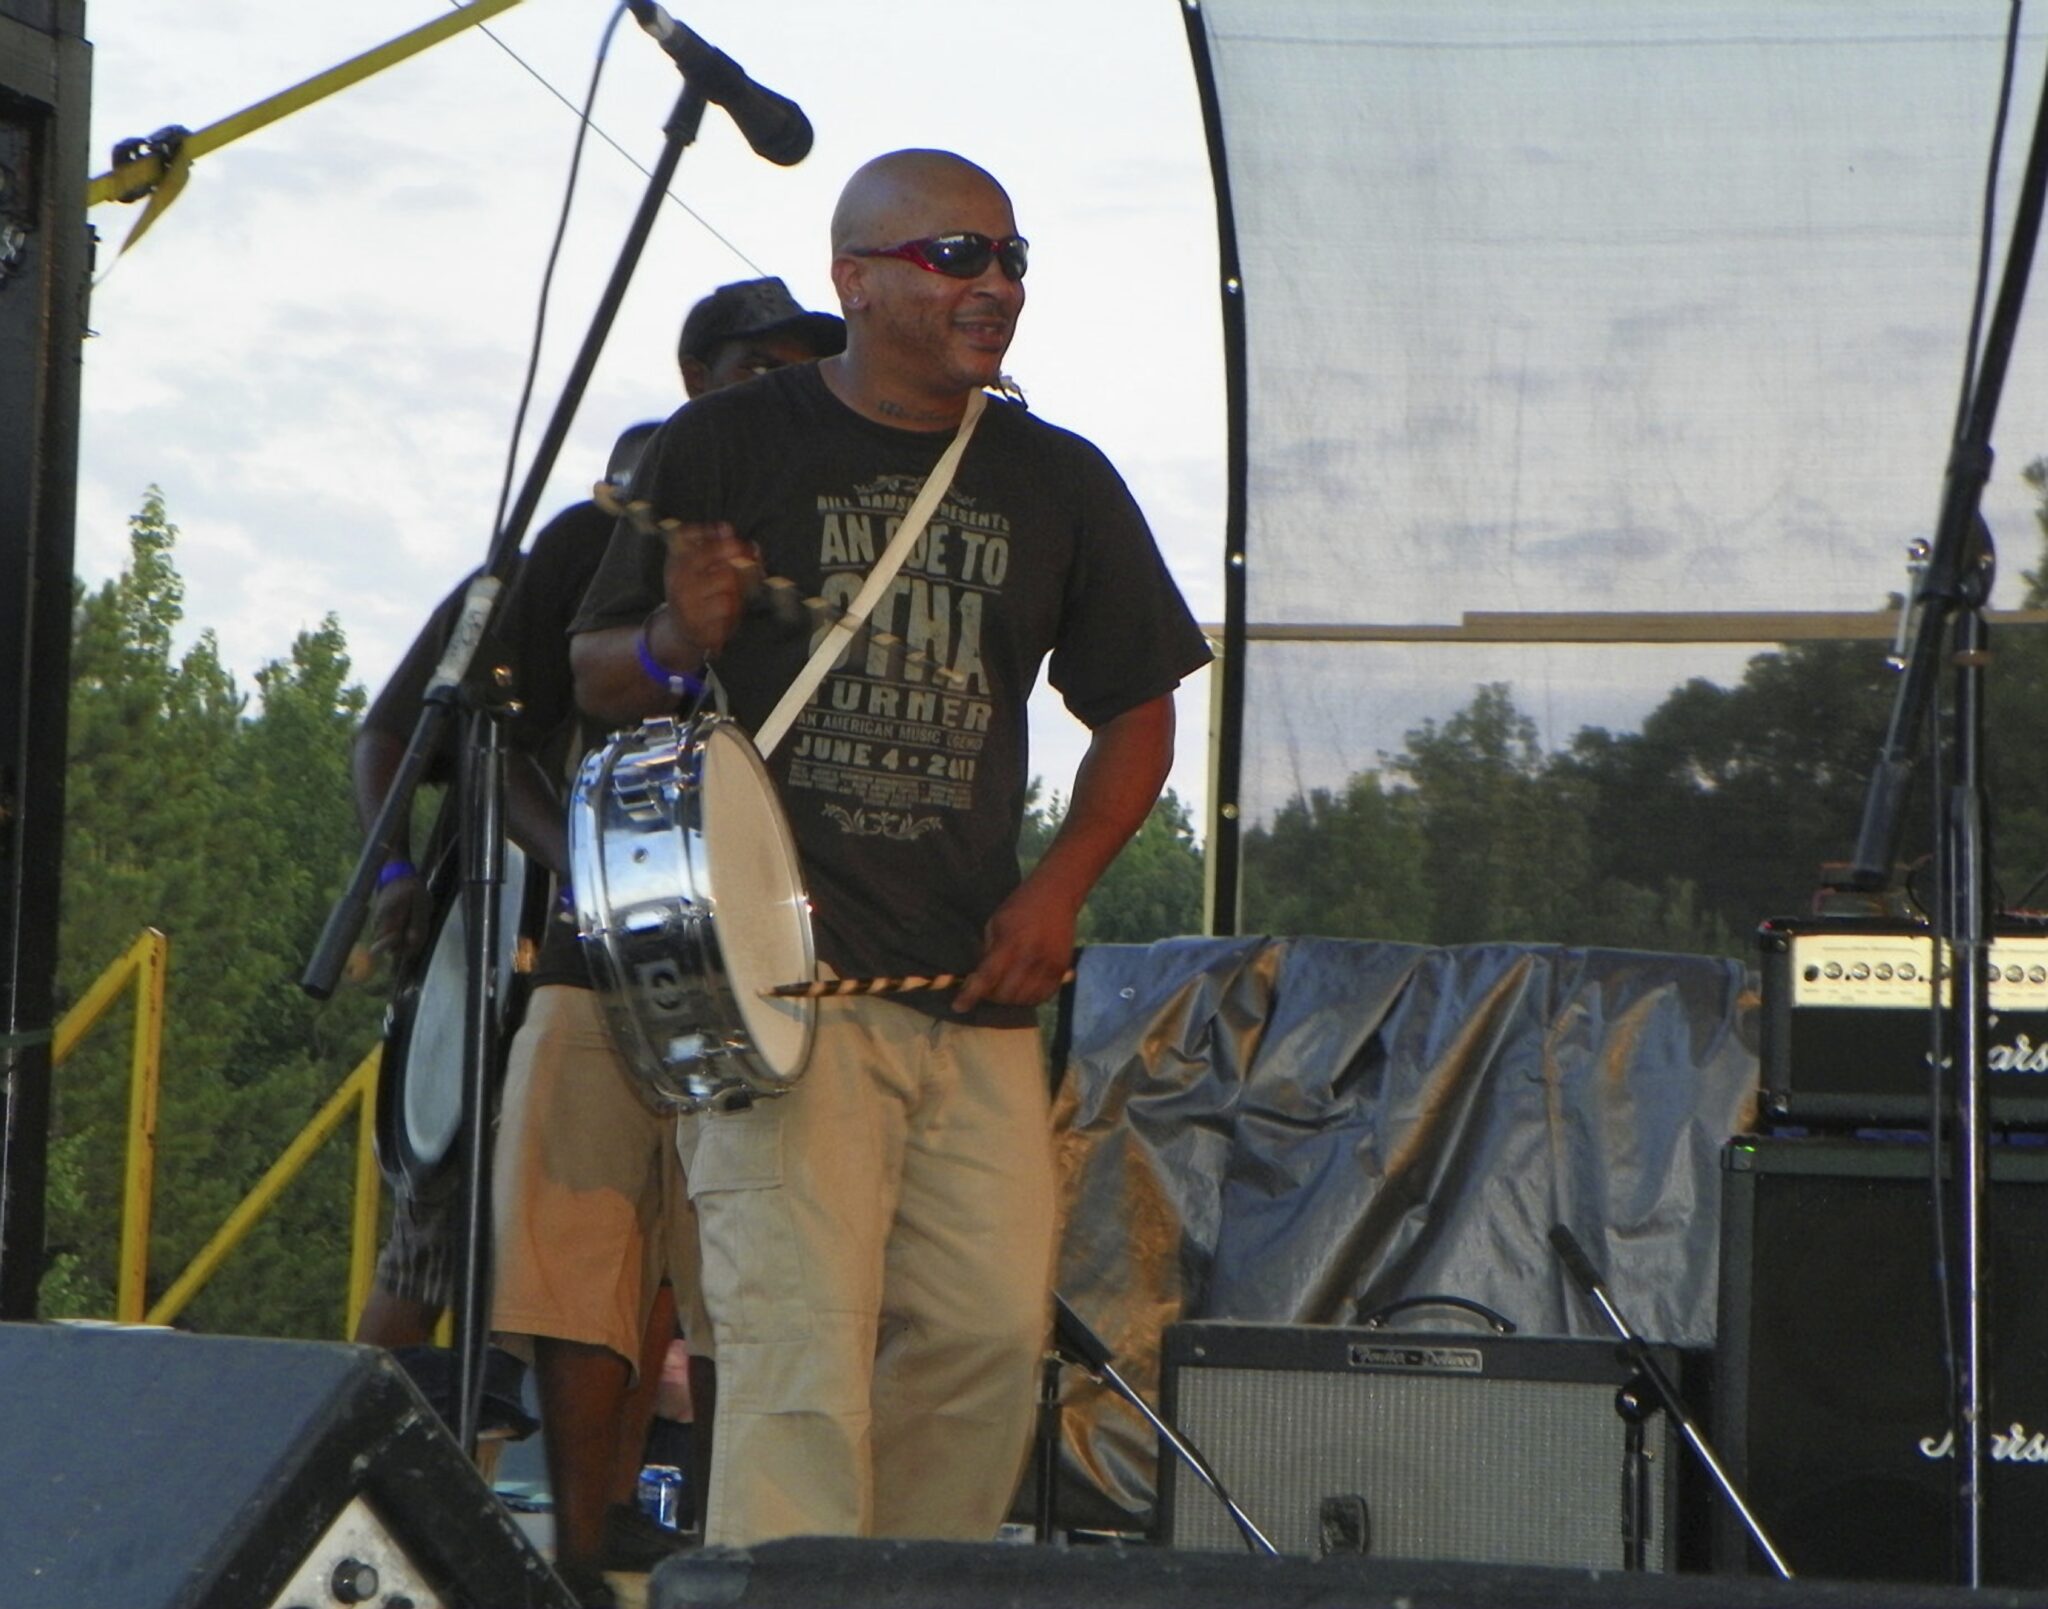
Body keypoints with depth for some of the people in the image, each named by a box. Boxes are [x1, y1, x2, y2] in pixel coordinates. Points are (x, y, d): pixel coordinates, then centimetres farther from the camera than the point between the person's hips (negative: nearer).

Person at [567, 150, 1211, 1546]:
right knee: (800, 1336, -13)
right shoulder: (729, 448, 2)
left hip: (977, 984, 4)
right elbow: (593, 674, 8)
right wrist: (676, 646, -16)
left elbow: (1136, 707, 20)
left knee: (994, 1329, 1)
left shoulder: (1059, 484, 13)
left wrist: (1060, 886, 5)